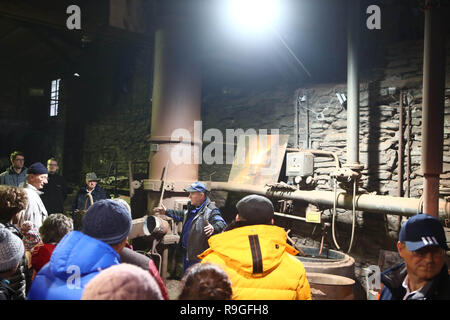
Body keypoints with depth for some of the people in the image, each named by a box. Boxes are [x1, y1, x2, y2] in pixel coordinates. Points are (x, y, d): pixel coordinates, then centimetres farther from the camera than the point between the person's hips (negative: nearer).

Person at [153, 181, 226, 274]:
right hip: (187, 252, 9)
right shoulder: (192, 208, 11)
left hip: (198, 256, -9)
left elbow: (221, 223, -32)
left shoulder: (211, 210, -20)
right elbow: (182, 215, 29)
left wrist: (213, 228, -54)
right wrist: (166, 212, 32)